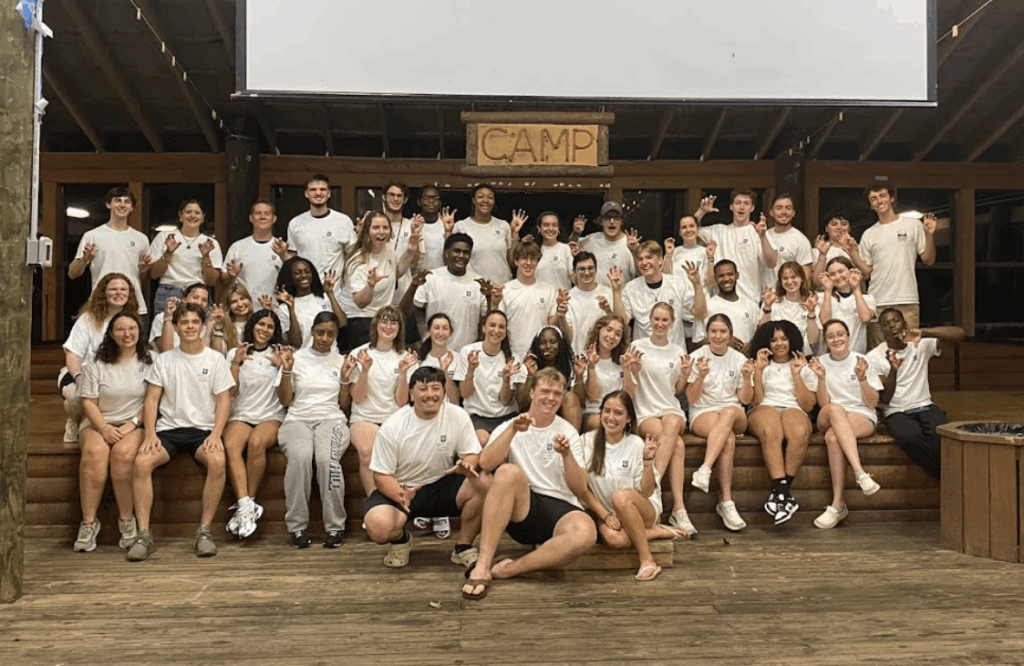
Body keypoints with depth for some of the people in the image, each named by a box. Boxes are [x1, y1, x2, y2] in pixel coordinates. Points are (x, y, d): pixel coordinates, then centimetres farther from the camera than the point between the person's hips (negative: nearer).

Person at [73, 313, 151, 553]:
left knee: (123, 452, -34)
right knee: (94, 452, -32)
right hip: (99, 423, 2)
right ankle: (88, 521, -25)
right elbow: (88, 402, 4)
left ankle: (126, 519, -20)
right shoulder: (97, 363, 10)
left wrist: (132, 424, -12)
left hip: (135, 424, -1)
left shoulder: (148, 362, 6)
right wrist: (103, 428, -12)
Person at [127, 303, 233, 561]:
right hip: (168, 428, 2)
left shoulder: (215, 359, 8)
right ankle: (144, 535, -21)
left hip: (203, 429, -1)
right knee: (141, 461, -28)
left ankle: (204, 531, -22)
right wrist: (150, 433, -10)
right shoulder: (164, 360, 12)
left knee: (217, 460, -33)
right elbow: (152, 399, 7)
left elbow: (223, 400, 2)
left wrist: (216, 434, -13)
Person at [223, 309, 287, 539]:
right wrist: (236, 363, -7)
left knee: (256, 442, -35)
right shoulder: (235, 353, 15)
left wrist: (282, 366, -7)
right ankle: (245, 506, -38)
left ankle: (246, 504, -25)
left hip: (271, 416, -1)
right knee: (230, 445, -33)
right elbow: (231, 391, 4)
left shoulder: (280, 354, 13)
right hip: (241, 416, 1)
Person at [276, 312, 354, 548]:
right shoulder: (296, 358, 12)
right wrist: (287, 370, -3)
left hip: (331, 420, 1)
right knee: (300, 456, -36)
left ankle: (335, 526, -22)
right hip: (298, 419, 0)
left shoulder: (342, 361, 16)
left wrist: (345, 378, 0)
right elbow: (285, 400, 9)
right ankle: (297, 526, -24)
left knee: (327, 458, -34)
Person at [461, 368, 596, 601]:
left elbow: (580, 490, 0)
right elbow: (485, 464, -12)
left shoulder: (568, 432, 11)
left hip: (561, 508, 1)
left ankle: (509, 569, -25)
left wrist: (567, 455, -15)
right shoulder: (510, 427, 9)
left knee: (585, 532, -35)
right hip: (521, 510, 0)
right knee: (509, 472, -33)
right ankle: (483, 565, -33)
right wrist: (513, 429, -19)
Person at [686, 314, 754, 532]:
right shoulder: (697, 357, 3)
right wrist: (701, 376, -19)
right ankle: (726, 502, -37)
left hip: (735, 414, 2)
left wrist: (747, 378, -11)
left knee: (728, 413, -38)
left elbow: (746, 400, 7)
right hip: (703, 414, -2)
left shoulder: (739, 359, 10)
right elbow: (692, 399, -2)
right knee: (729, 438, -36)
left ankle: (705, 470, -46)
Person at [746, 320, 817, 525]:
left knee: (800, 433, -39)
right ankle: (783, 491, -43)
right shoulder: (760, 366, 22)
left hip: (794, 410, 1)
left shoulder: (804, 368, 22)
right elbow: (755, 401, 7)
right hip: (763, 410, 0)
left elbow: (808, 406, 9)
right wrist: (759, 370, 2)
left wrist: (796, 374, 4)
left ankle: (780, 490, -31)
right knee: (771, 432, -40)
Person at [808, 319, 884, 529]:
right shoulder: (821, 362, 8)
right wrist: (821, 377, -13)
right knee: (835, 409, -37)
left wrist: (862, 378, -15)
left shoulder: (861, 361, 5)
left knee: (833, 437, -36)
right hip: (828, 420, 2)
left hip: (862, 418, -2)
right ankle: (860, 473, -46)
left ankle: (838, 504, -34)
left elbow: (872, 403, 1)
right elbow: (823, 404, 2)